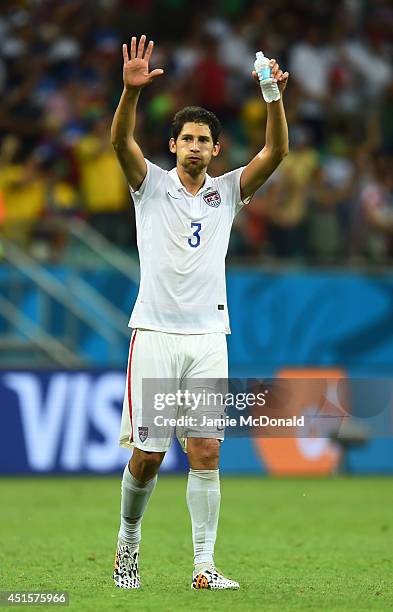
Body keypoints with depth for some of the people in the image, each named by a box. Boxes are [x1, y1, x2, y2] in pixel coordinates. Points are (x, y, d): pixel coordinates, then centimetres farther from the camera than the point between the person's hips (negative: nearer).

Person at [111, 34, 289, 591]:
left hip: (208, 336, 2)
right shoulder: (152, 185, 5)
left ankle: (204, 566, -4)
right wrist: (131, 89, -30)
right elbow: (121, 140, -13)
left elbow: (276, 152, -3)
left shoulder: (227, 192, 10)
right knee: (147, 454, -1)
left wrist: (274, 98, -20)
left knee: (206, 452, -4)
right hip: (155, 332, -2)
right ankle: (128, 539, 23)